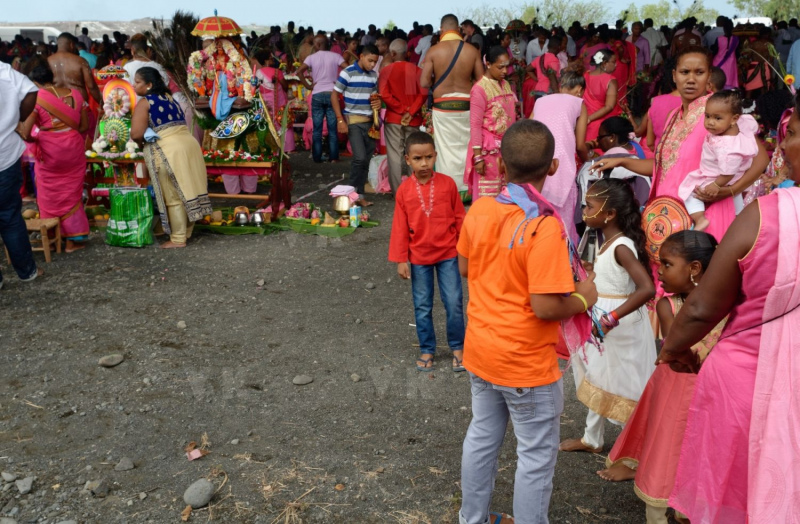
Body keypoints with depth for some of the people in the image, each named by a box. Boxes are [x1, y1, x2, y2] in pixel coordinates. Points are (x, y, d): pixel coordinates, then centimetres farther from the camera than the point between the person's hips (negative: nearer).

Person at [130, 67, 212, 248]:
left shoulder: (144, 103, -4)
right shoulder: (169, 98, 19)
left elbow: (136, 134, -12)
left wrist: (143, 139, 9)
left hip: (169, 151, -7)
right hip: (189, 144, 8)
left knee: (174, 196, 0)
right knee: (188, 192, 13)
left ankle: (178, 239, 6)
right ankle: (186, 232, 24)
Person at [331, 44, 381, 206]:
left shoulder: (374, 75, 9)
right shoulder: (347, 73, -8)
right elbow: (334, 95, -5)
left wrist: (378, 102, -2)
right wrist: (340, 119, -11)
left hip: (370, 120, 6)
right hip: (353, 120, -6)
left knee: (366, 159, 7)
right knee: (360, 157, -15)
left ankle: (359, 194, 16)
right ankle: (354, 192, 1)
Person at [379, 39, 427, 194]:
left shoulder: (386, 70, -3)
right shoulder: (416, 70, 0)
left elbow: (384, 95, -13)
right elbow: (423, 93, -11)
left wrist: (401, 109, -9)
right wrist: (411, 112, -11)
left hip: (393, 118, -2)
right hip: (413, 120, 2)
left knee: (395, 155, 3)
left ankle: (397, 191, 2)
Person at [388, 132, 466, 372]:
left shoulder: (447, 183, -6)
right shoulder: (404, 190, -5)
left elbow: (459, 218, 2)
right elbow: (400, 227, -2)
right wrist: (400, 260, -3)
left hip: (447, 254, -1)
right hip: (418, 258, 1)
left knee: (454, 303, 0)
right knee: (422, 307, 10)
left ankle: (458, 347, 20)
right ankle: (427, 350, 26)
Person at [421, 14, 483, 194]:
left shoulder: (433, 51, -6)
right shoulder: (472, 51, -2)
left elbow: (424, 82, -9)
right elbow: (481, 81, 1)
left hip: (443, 106, -1)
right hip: (466, 105, 2)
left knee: (446, 150, 5)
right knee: (467, 148, 12)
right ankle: (466, 190, 17)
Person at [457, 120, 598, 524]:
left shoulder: (479, 210, -6)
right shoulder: (545, 227, -25)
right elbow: (545, 307, -26)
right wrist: (582, 299, -8)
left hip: (480, 351, 7)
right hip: (527, 364, -7)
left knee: (481, 437, 24)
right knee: (536, 455, 13)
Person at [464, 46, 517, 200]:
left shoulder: (506, 85, 10)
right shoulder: (480, 89, -12)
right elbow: (475, 125, -13)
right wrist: (478, 156, -16)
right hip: (488, 150, -7)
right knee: (488, 195, -2)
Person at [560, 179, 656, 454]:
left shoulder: (622, 247, -24)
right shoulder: (609, 241, 4)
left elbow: (647, 289, -35)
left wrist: (611, 319, -36)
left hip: (621, 326, -9)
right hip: (603, 323, 9)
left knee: (623, 386, 4)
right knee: (599, 380, 20)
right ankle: (592, 439, 37)